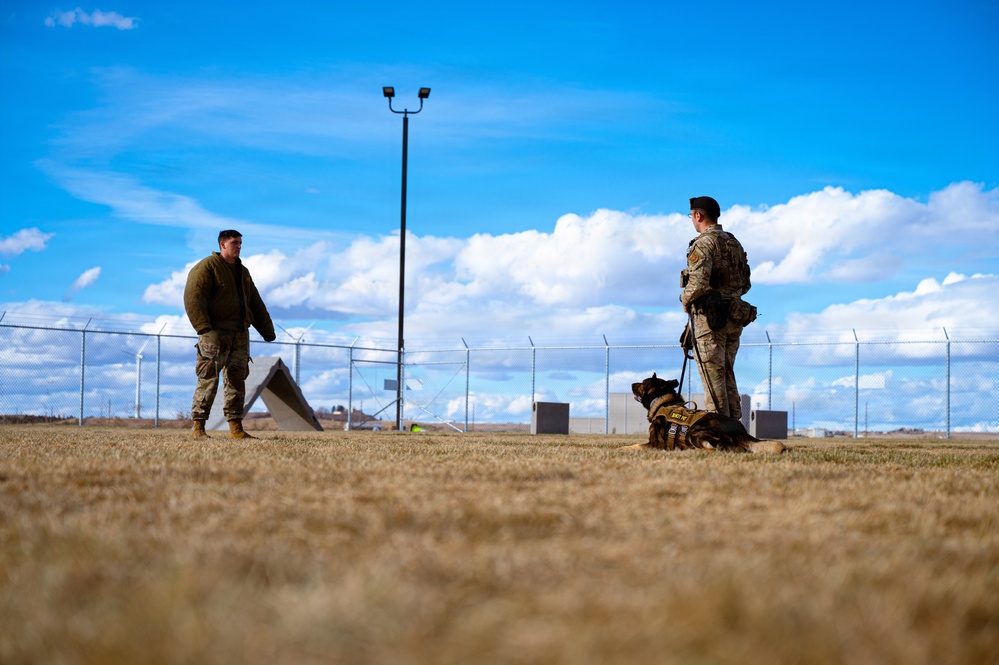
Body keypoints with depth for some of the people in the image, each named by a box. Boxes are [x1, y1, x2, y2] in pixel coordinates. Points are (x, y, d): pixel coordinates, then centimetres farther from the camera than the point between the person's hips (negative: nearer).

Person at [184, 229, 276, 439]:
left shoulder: (243, 272, 22)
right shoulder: (207, 267, -3)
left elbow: (255, 303, 25)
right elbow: (193, 298, -14)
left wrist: (267, 330, 18)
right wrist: (203, 327, -24)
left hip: (240, 334, 7)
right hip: (215, 333, -7)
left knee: (237, 380, 5)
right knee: (209, 380, -10)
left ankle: (236, 429, 8)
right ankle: (198, 427, -8)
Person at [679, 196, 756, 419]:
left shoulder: (705, 242, -12)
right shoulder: (734, 243, 16)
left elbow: (698, 282, -23)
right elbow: (745, 284, 19)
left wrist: (686, 300, -6)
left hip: (710, 317, -8)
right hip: (734, 317, 8)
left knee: (713, 376, -5)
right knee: (727, 375, 15)